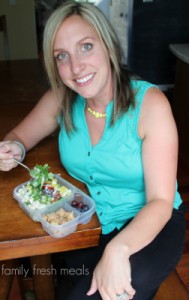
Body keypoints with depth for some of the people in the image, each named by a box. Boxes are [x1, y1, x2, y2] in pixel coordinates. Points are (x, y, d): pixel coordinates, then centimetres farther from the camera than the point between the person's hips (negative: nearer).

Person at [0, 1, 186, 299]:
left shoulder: (149, 102, -19)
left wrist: (117, 250, -38)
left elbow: (161, 201, -20)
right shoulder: (61, 100, -6)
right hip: (85, 223, 3)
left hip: (149, 224, -3)